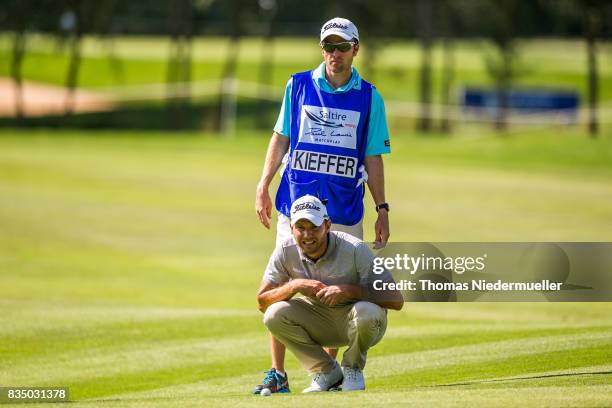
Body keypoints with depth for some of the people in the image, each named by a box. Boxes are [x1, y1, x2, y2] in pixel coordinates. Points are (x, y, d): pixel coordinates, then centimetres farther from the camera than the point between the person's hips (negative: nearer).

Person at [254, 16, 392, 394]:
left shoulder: (369, 97, 6)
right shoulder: (299, 86, 7)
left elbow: (373, 158, 8)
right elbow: (281, 137, 12)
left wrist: (382, 209, 4)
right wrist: (264, 186, 3)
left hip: (345, 211, 0)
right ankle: (277, 374, 0)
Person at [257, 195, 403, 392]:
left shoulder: (355, 250, -25)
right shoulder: (285, 252, -13)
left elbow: (396, 300, -28)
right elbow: (262, 302, -12)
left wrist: (349, 290, -38)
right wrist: (294, 286, -29)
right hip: (317, 322, 3)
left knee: (365, 312, -37)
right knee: (274, 315, -23)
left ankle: (352, 369, -5)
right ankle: (326, 371, -3)